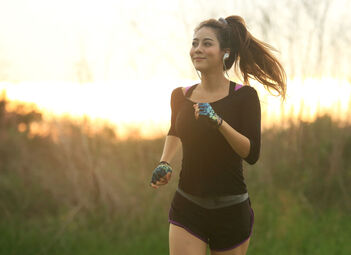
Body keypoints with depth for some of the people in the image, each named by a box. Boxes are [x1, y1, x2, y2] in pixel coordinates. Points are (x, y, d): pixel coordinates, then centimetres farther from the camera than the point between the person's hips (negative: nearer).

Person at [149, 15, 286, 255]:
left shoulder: (244, 96, -7)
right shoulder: (181, 96, 4)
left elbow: (252, 154, -16)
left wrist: (218, 121, -27)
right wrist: (164, 163, 11)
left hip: (231, 211, -2)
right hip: (187, 208, 2)